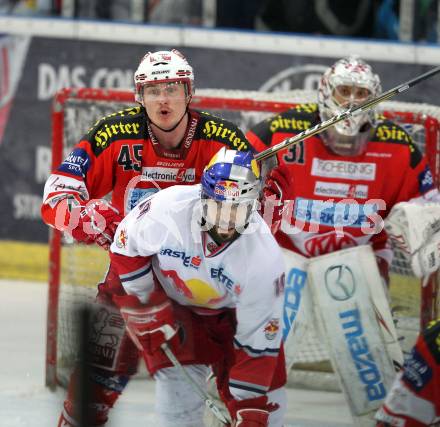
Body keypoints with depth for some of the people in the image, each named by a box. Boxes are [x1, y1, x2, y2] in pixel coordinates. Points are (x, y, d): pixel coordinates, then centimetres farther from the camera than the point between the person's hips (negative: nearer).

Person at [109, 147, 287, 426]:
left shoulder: (264, 256, -31)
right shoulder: (168, 207, -33)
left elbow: (258, 341, -24)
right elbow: (126, 249, -13)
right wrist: (151, 311, -14)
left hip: (228, 311, 1)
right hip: (167, 298, -1)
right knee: (180, 376, -19)